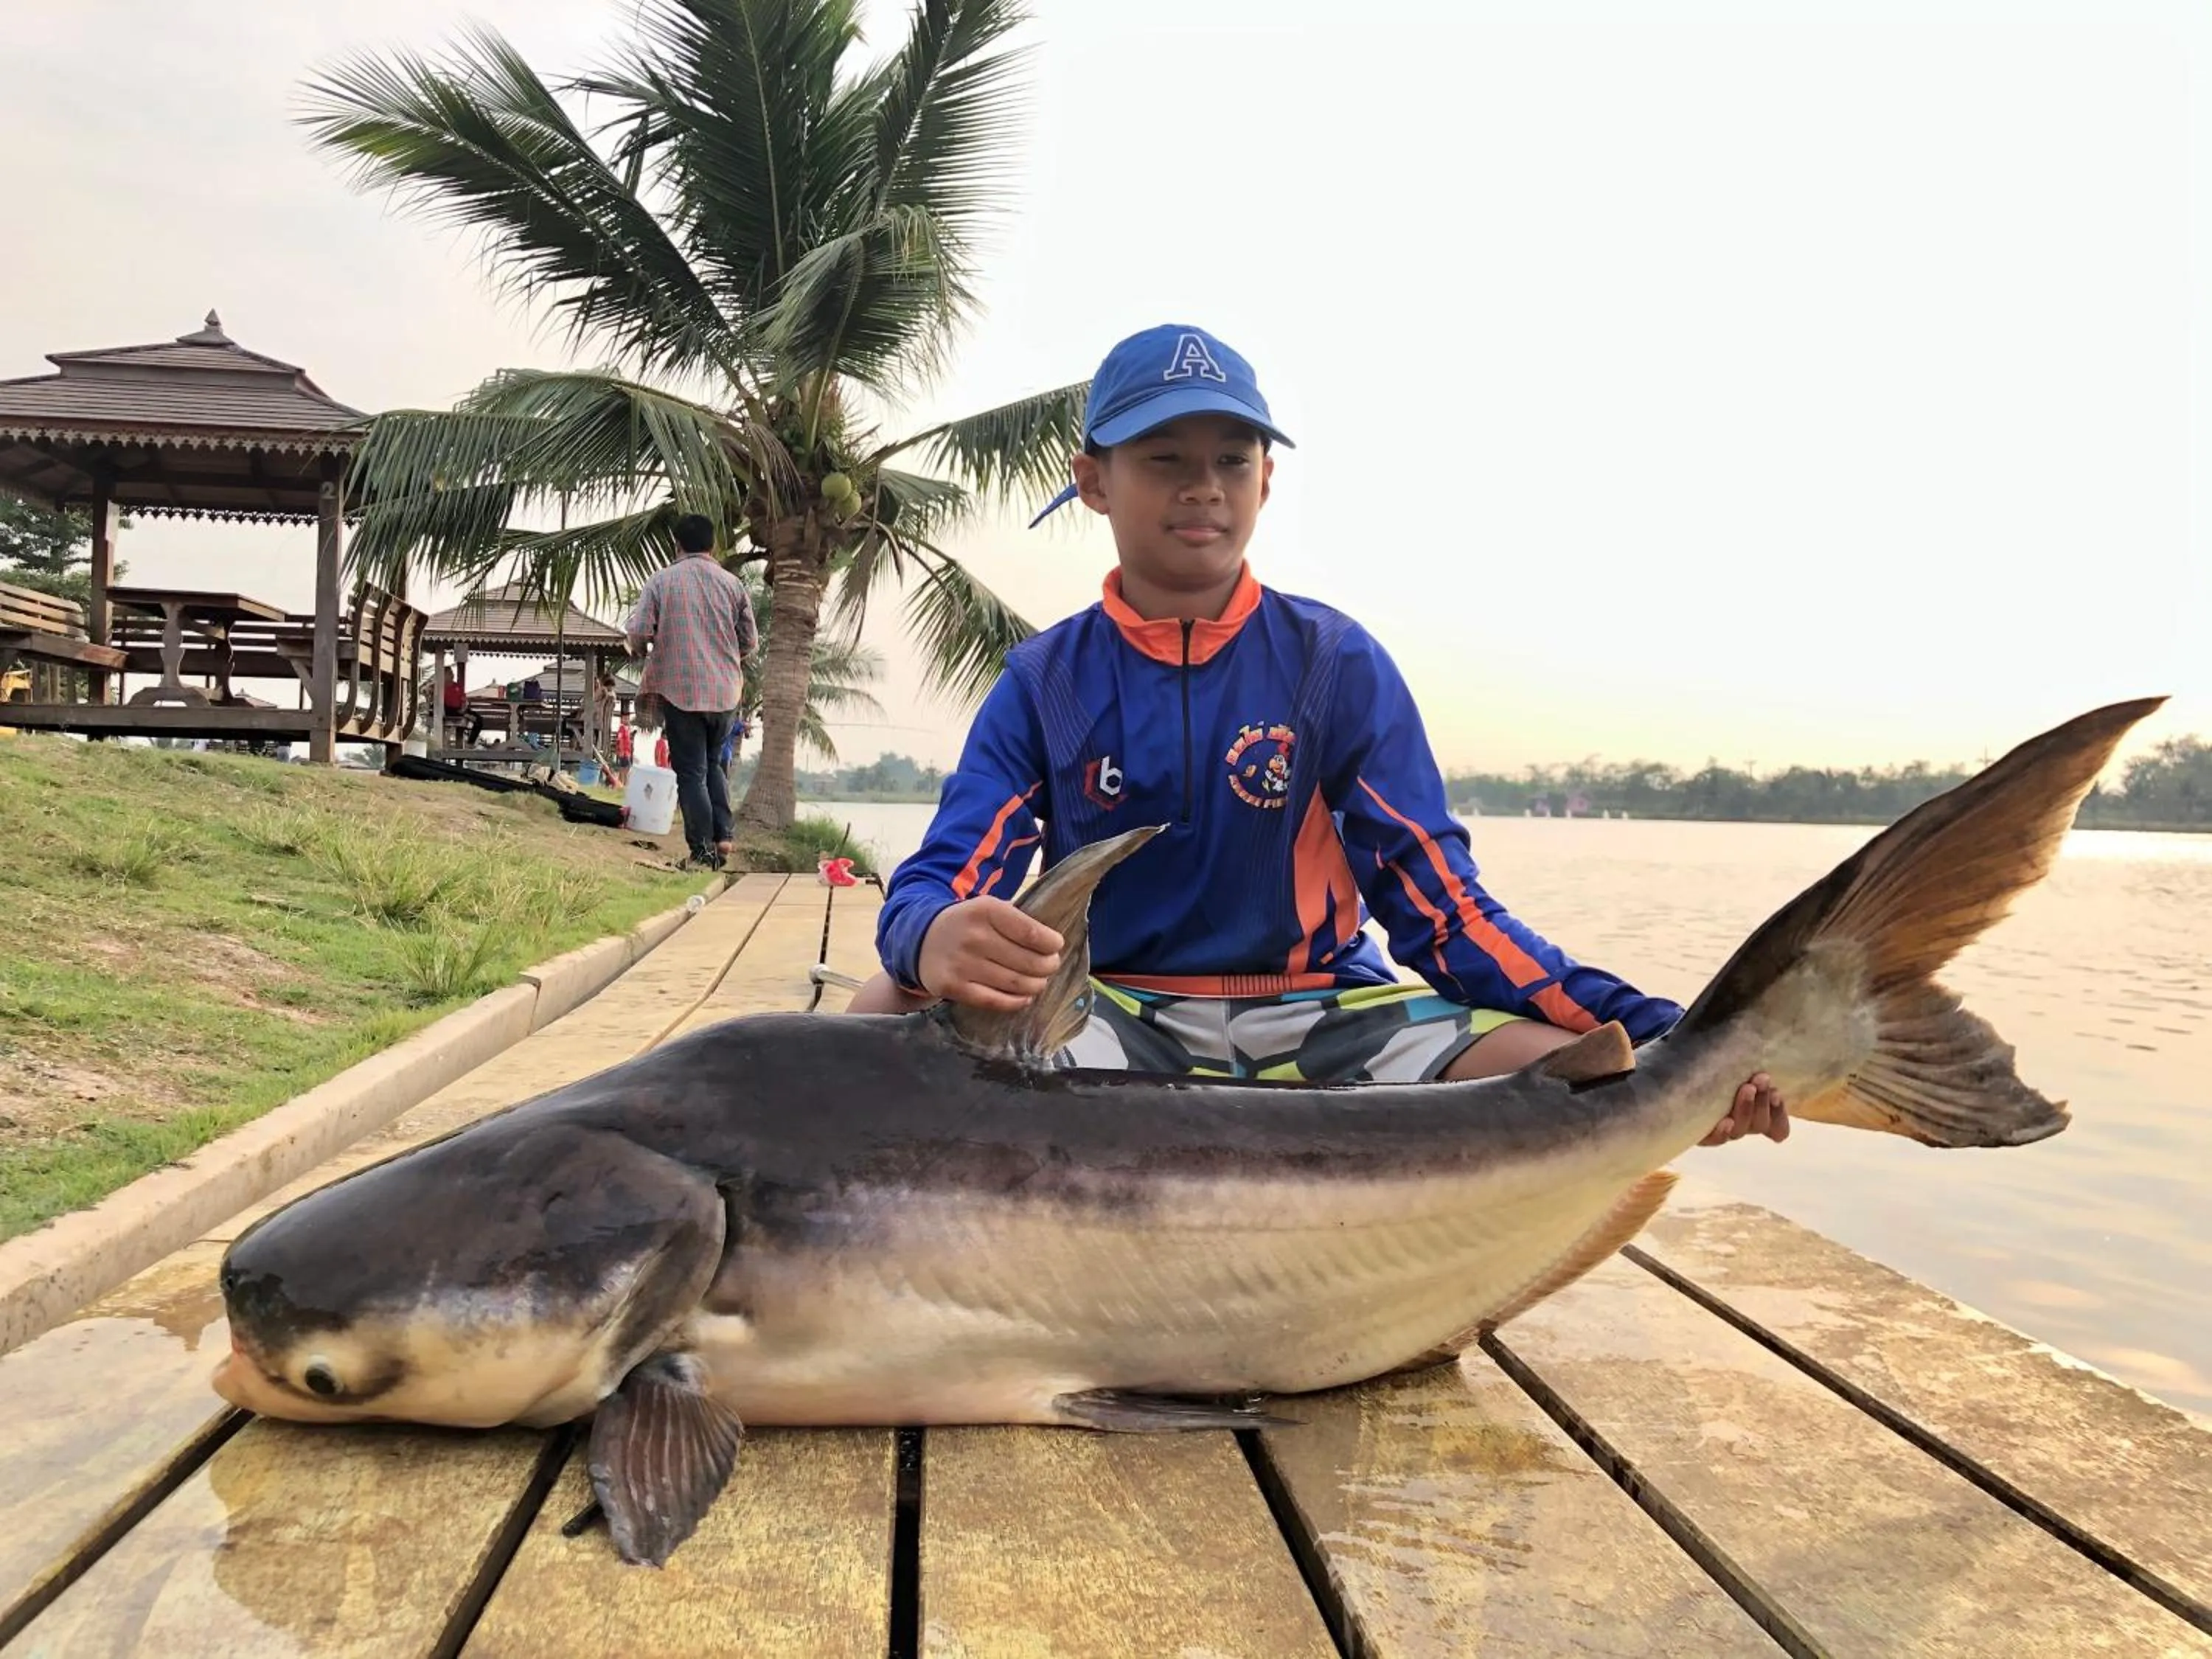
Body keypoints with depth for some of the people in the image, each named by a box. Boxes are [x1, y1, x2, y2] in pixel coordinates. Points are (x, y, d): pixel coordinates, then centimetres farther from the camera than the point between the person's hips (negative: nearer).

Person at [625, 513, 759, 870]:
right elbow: (750, 642, 6)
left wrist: (639, 650, 14)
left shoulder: (661, 580, -3)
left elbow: (639, 631, -8)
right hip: (726, 691, 3)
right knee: (713, 763, 21)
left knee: (691, 772, 4)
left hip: (680, 690, -3)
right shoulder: (732, 583, 3)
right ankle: (723, 834, 10)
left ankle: (703, 851, 3)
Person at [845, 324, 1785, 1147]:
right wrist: (938, 941, -36)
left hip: (1318, 1019, 1)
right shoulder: (1043, 683, 1)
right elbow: (936, 886, -8)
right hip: (1110, 1019, 0)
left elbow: (1440, 902, -4)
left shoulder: (1339, 664, 0)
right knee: (890, 1017, -29)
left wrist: (1656, 1042, -17)